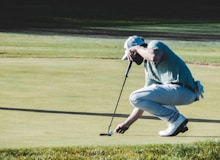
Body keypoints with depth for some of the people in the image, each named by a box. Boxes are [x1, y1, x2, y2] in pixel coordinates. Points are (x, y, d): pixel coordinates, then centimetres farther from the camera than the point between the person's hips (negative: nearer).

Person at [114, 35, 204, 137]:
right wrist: (127, 123, 29)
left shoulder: (154, 44, 2)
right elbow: (145, 101, 28)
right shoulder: (148, 67, 26)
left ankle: (175, 120, -8)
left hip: (181, 89, -10)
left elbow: (154, 56, -26)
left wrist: (137, 48, -6)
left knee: (135, 97, -8)